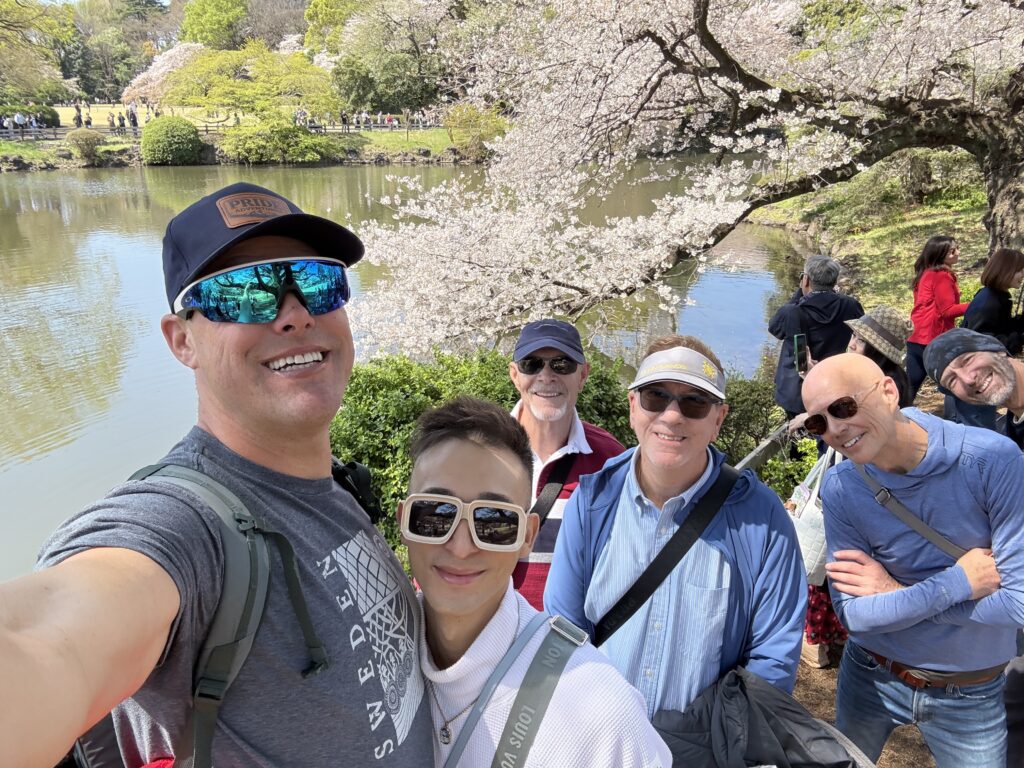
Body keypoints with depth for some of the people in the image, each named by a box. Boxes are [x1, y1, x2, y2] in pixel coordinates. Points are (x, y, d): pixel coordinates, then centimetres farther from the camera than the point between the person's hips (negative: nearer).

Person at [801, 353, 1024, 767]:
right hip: (871, 678, 2)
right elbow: (852, 614, -16)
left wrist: (897, 593, -20)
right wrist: (957, 582, -23)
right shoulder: (840, 489, -17)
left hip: (970, 694, -1)